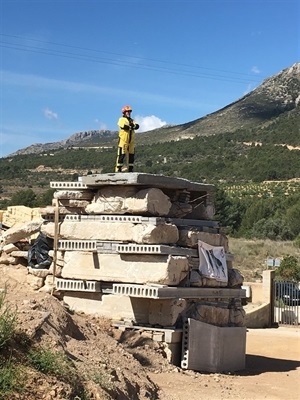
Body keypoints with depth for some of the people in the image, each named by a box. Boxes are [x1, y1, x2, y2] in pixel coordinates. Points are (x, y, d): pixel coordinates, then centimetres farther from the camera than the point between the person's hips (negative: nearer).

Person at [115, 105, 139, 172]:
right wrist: (131, 126, -11)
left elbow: (137, 126, 1)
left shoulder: (131, 120, 19)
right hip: (123, 140, -6)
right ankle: (118, 169, -6)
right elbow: (124, 126, -20)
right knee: (121, 155, -8)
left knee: (131, 155, 8)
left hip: (131, 141, 7)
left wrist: (133, 125, -20)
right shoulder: (121, 119, 1)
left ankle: (130, 169, 13)